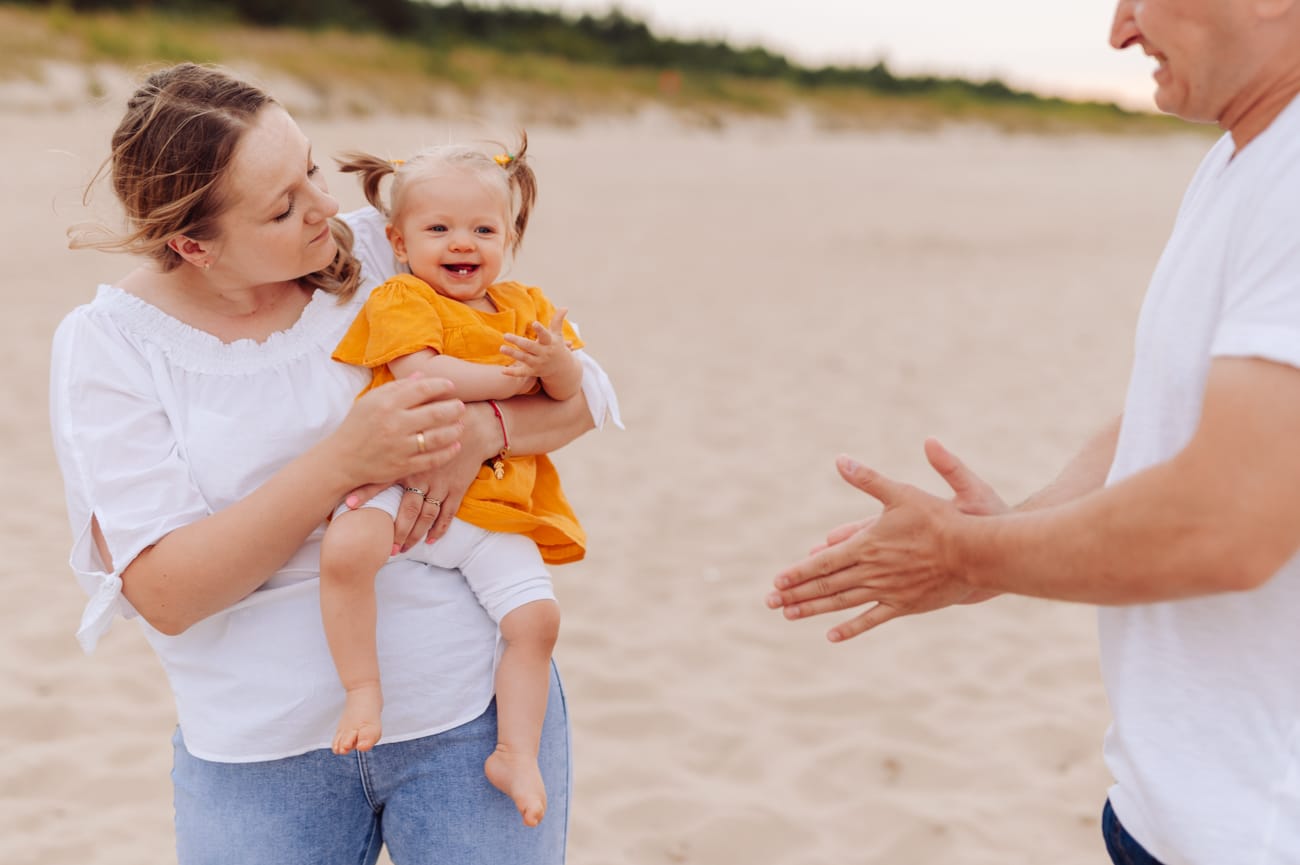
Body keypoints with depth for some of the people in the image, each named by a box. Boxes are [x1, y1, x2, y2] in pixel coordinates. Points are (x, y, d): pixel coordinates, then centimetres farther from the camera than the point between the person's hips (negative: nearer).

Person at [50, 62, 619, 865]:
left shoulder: (385, 252, -4)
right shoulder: (106, 344, -7)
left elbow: (584, 390, 0)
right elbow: (163, 593, -15)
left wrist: (479, 429, -21)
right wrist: (344, 460, -25)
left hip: (472, 707, 1)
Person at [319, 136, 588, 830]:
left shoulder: (526, 307, 18)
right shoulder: (399, 300, 2)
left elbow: (572, 394, 13)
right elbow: (419, 373, -15)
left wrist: (556, 362, -11)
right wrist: (509, 379, -8)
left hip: (495, 507, 4)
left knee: (535, 615, -8)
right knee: (346, 548, -33)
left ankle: (516, 752, 8)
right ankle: (362, 688, -16)